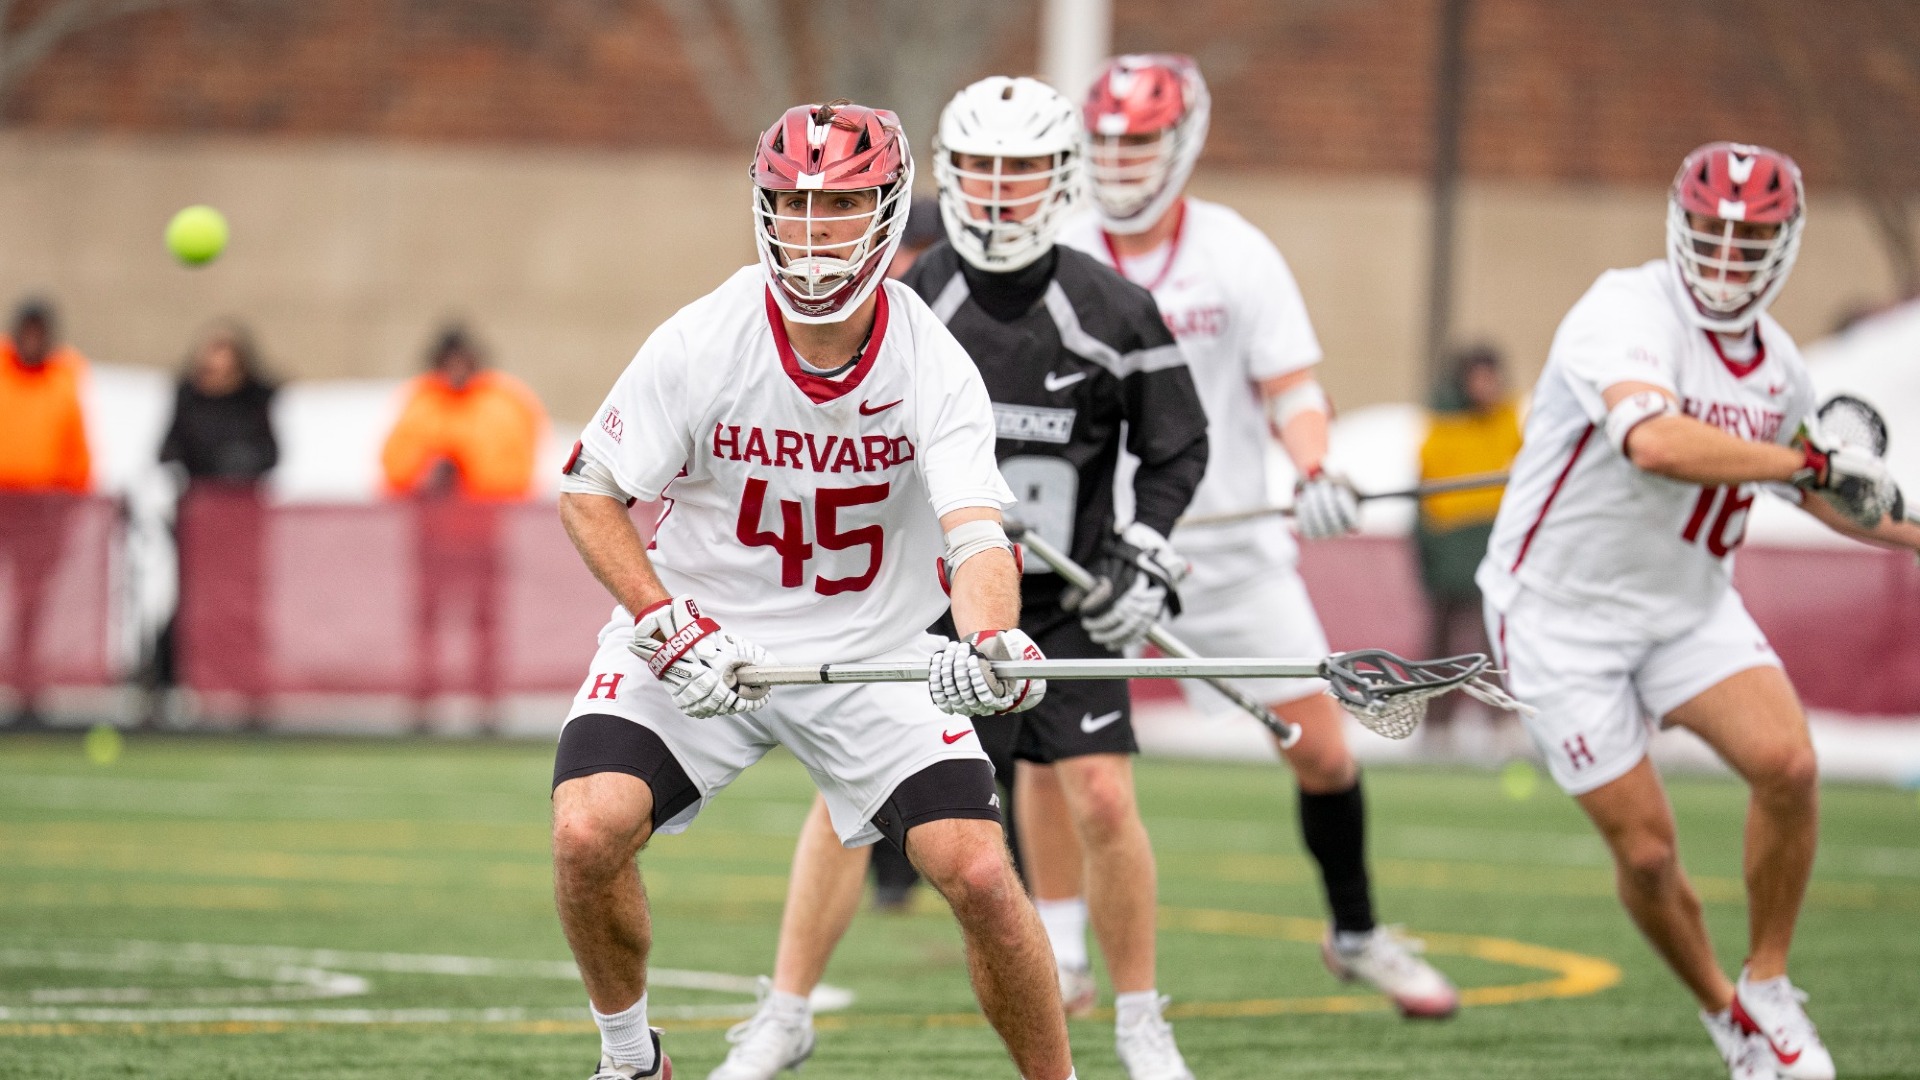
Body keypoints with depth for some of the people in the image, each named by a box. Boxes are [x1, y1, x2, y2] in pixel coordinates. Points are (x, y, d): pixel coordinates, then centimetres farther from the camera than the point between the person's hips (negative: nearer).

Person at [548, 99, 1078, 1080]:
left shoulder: (935, 366, -16)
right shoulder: (701, 343, -17)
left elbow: (977, 537, -27)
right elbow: (589, 492, -8)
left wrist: (992, 645, -49)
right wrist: (667, 625, -22)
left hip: (875, 651, 0)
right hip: (699, 632, 0)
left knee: (981, 877, -15)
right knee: (588, 834, -21)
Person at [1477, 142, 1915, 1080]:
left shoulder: (1776, 364, 2)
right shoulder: (1626, 314, -22)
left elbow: (1815, 494, 23)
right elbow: (1656, 442, -42)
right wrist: (1811, 464, -36)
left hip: (1690, 605, 5)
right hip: (1564, 611, -5)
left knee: (1787, 763, -19)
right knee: (1645, 851, -5)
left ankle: (1768, 989, 0)